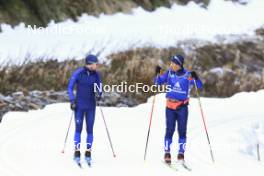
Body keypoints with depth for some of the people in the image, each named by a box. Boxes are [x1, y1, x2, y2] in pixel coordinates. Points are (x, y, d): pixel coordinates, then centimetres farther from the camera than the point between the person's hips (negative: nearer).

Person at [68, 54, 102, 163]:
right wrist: (72, 100, -13)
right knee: (78, 128, -3)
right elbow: (70, 88, -3)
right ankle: (77, 152, 3)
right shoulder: (78, 73, -9)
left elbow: (99, 88, 7)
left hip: (91, 106, 3)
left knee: (90, 129, 2)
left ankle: (88, 152, 9)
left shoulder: (96, 74, 0)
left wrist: (99, 94, -15)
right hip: (79, 105, -3)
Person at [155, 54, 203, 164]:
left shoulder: (188, 75, -7)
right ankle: (167, 153, 4)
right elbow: (158, 82, 9)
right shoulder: (169, 73, 0)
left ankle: (181, 153, 9)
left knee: (182, 131, 0)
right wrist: (157, 74, -10)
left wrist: (195, 78, -28)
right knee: (170, 130, -4)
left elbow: (200, 86, -10)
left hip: (182, 107, -1)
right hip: (170, 106, 1)